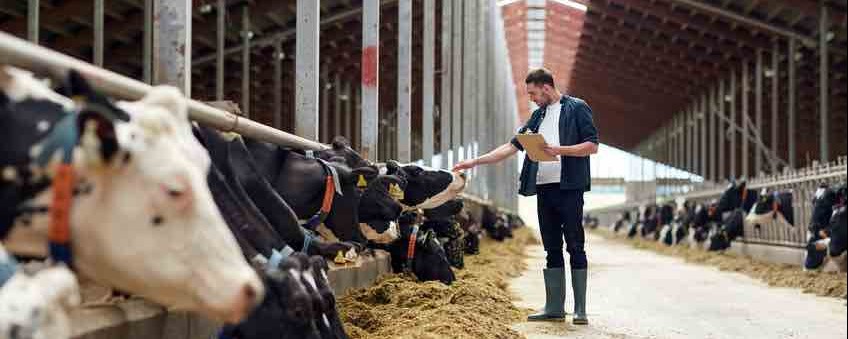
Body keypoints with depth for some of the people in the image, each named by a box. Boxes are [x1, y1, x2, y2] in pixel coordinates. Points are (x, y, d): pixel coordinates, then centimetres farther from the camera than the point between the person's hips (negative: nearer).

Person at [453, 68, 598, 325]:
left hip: (569, 187, -7)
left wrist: (559, 150, -17)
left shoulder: (577, 108, -1)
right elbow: (512, 146, 17)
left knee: (575, 247, -4)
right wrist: (476, 162, 11)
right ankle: (554, 308, 12)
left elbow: (592, 146, -7)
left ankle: (580, 309, -1)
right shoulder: (539, 115, 18)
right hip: (544, 188, 7)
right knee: (552, 249, 8)